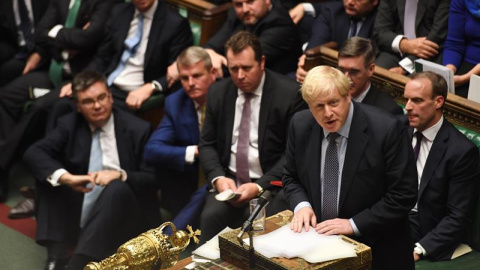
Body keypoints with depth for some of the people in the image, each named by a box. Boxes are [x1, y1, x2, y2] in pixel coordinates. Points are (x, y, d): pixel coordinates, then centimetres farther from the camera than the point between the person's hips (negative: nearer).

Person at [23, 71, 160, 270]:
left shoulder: (137, 129, -6)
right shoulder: (69, 125, 2)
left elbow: (153, 180, -9)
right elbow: (33, 154, -10)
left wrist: (120, 175, -29)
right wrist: (66, 177, -28)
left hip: (123, 217, -3)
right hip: (80, 213, 3)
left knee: (118, 188, -33)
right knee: (47, 172, -13)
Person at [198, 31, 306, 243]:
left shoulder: (290, 94, -7)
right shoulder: (218, 92, 7)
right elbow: (207, 144, 11)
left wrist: (260, 186, -17)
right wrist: (218, 177, -9)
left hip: (271, 184, -3)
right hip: (228, 181, 3)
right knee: (211, 216, -26)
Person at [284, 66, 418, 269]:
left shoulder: (386, 130, -17)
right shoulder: (300, 125, -3)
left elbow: (403, 196, -13)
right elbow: (291, 177, 11)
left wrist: (353, 224, -16)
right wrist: (301, 205, -8)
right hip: (318, 240, 3)